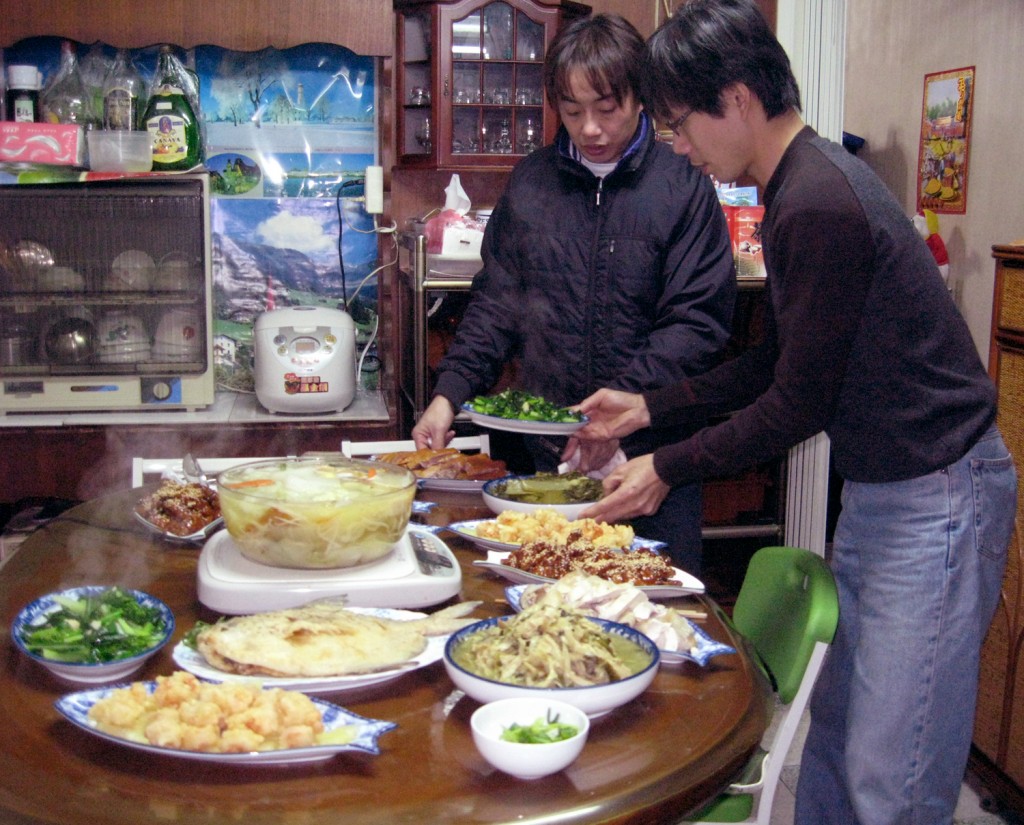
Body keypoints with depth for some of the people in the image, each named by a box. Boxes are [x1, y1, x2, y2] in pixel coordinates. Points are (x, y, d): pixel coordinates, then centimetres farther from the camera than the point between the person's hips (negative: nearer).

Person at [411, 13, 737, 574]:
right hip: (545, 451, 3)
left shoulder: (682, 187, -5)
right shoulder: (530, 181, 7)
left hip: (652, 448, -3)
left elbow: (698, 321, -9)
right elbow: (497, 301, 11)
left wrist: (624, 404, -19)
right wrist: (450, 392, 0)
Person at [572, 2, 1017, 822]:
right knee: (835, 728, 18)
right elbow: (775, 365, 17)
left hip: (936, 499, -10)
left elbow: (798, 405, -17)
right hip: (878, 489, 10)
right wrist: (651, 407, 15)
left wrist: (670, 468, -7)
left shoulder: (818, 207, -22)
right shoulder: (803, 185, 10)